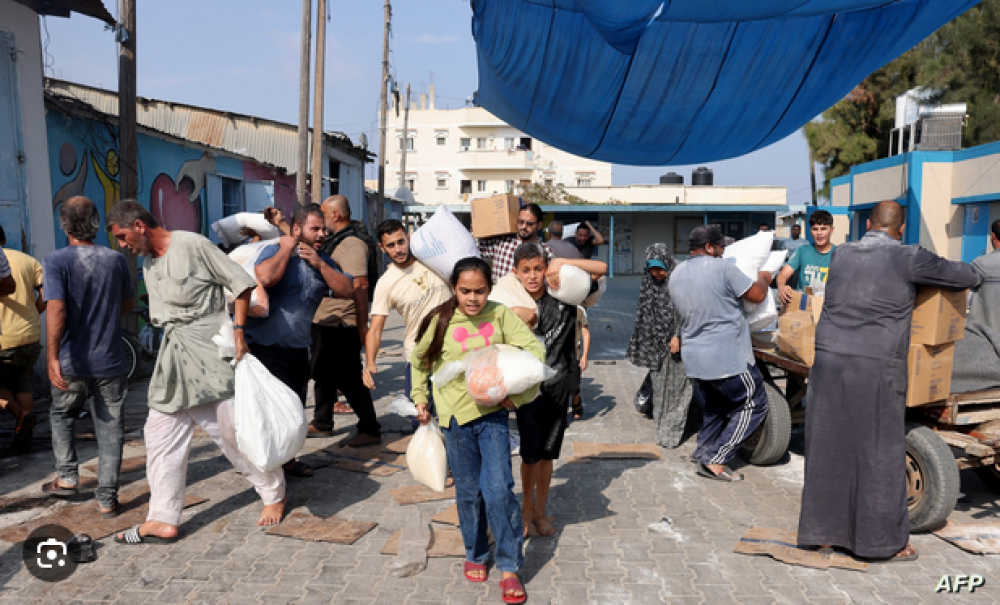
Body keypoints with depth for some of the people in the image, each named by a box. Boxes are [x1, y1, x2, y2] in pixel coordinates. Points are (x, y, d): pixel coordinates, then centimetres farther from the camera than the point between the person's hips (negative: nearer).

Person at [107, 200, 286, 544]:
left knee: (232, 429, -1)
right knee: (161, 434, 6)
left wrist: (238, 331, -15)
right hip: (173, 356, 8)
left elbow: (241, 283, -10)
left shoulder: (192, 245, -9)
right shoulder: (149, 266, 16)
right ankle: (163, 521, 15)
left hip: (209, 348, -8)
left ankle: (274, 495, 18)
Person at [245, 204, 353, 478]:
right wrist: (286, 249, -16)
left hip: (298, 348, 7)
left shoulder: (323, 261, 13)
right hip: (267, 346, -6)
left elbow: (347, 291, 0)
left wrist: (320, 264, -8)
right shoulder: (275, 251, -7)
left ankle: (287, 458, 32)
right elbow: (265, 277, -30)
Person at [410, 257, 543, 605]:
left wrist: (517, 390, -14)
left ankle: (510, 568, 8)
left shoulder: (499, 315, -5)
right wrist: (420, 397, 11)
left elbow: (534, 348, -6)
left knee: (498, 489, -8)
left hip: (492, 412, -1)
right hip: (456, 415, 1)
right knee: (469, 491, 11)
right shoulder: (440, 321, -5)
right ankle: (475, 555, 34)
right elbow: (419, 360, 12)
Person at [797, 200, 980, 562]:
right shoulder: (908, 260, -4)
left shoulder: (841, 255, 10)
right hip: (876, 369, -4)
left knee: (827, 448, 11)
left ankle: (823, 531, 22)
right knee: (880, 455, 7)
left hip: (829, 362, 5)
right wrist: (967, 272, 34)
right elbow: (968, 278, 7)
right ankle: (884, 540, 19)